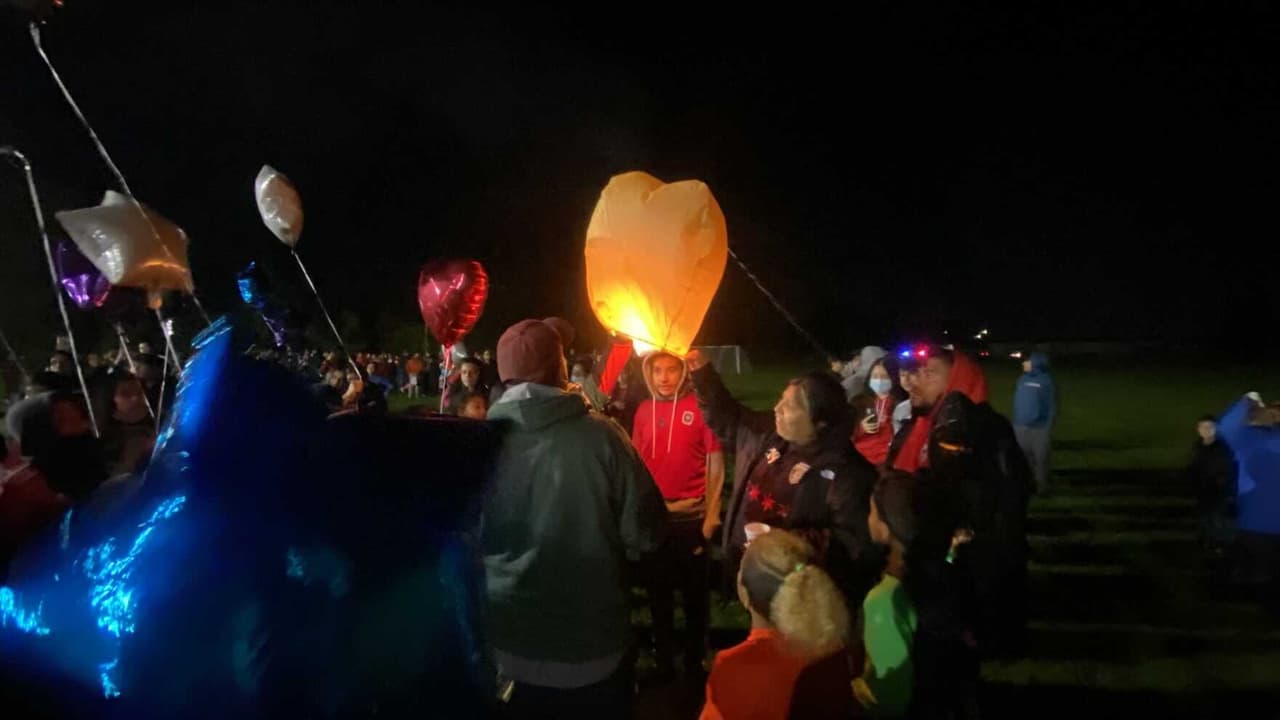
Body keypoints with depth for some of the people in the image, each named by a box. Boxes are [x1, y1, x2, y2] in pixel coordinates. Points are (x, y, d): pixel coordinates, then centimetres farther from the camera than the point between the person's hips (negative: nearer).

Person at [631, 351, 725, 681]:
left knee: (694, 596, 10)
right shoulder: (644, 410, 4)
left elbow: (716, 465, -6)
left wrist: (711, 519, -9)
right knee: (658, 595, 16)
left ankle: (694, 664, 27)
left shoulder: (700, 406, -8)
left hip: (690, 518, -4)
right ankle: (663, 663, 32)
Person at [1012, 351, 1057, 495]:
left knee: (1041, 457, 2)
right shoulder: (1022, 379, 7)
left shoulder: (1046, 381, -9)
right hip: (1020, 427, 5)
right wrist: (1015, 421, 8)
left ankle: (1042, 484, 15)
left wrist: (1049, 427, -11)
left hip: (1039, 427, -5)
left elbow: (1052, 406, -7)